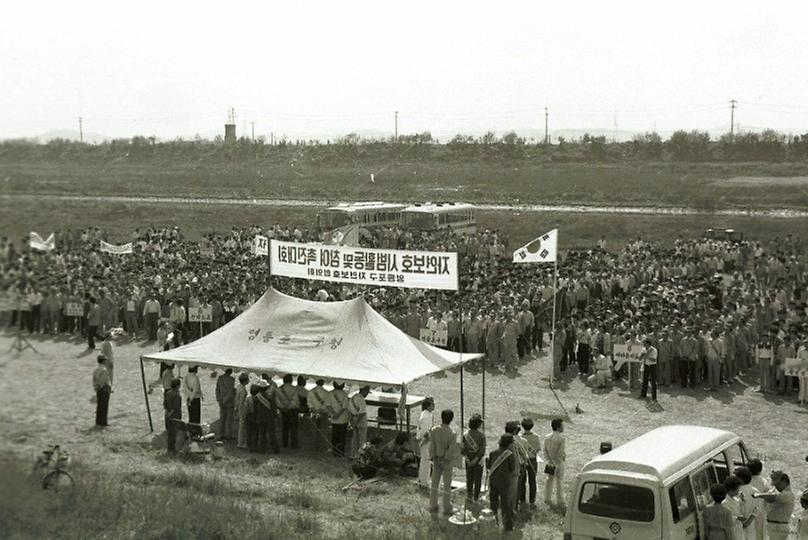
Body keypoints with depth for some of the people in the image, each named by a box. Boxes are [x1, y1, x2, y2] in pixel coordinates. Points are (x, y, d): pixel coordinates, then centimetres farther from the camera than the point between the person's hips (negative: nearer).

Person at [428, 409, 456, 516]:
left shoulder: (433, 430, -10)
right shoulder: (452, 434, -19)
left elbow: (431, 446, -6)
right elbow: (451, 450, -19)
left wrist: (432, 459, 3)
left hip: (436, 460, 3)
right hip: (447, 461, -3)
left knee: (434, 484, 16)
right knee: (447, 486, 8)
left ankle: (433, 507, 22)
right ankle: (447, 509, 14)